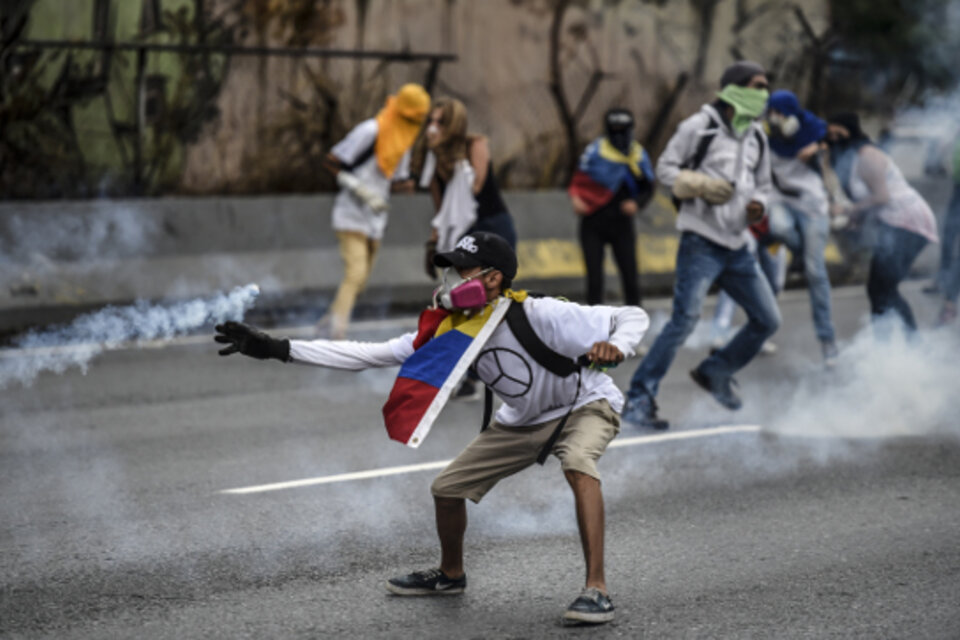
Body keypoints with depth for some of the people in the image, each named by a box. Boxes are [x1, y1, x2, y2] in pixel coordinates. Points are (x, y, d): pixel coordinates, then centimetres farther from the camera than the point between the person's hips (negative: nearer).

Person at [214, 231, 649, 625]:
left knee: (578, 464, -38)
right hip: (523, 420, 6)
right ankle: (450, 574, 35)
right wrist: (278, 349, -21)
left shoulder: (539, 316, -32)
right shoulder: (452, 329, -16)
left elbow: (633, 317, -27)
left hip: (585, 405, -6)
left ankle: (596, 589, -35)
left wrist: (615, 347, -51)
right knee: (447, 487, 6)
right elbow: (368, 355, -16)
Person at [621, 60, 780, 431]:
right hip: (701, 243, -7)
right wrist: (702, 185, -19)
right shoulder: (700, 126, -6)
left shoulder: (756, 137, 14)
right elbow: (665, 168, -3)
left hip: (736, 247, 7)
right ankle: (638, 400, -14)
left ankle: (715, 373, 28)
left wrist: (758, 206, 0)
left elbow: (762, 185, 23)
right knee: (684, 320, -18)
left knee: (767, 320, 9)